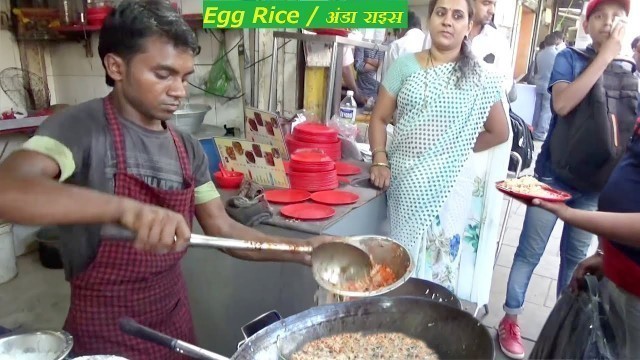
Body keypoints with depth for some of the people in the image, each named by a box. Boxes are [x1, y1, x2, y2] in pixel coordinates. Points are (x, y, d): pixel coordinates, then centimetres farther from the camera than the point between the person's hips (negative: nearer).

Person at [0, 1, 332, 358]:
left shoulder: (187, 147, 0)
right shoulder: (80, 128, -18)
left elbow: (222, 229, 0)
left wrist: (301, 249, -11)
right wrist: (124, 208, -48)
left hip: (174, 316, 6)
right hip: (105, 331, -5)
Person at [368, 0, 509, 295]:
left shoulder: (479, 80, 1)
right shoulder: (405, 65, 4)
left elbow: (499, 133, 10)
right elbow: (379, 118, 5)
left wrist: (457, 148, 4)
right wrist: (380, 161, -7)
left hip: (447, 182, -1)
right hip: (403, 179, 1)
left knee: (439, 262, 4)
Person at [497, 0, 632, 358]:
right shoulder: (570, 58, -4)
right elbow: (562, 104, -23)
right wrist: (604, 57, -20)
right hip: (555, 175, -3)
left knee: (576, 256, 15)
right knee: (530, 252, 3)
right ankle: (511, 320, 18)